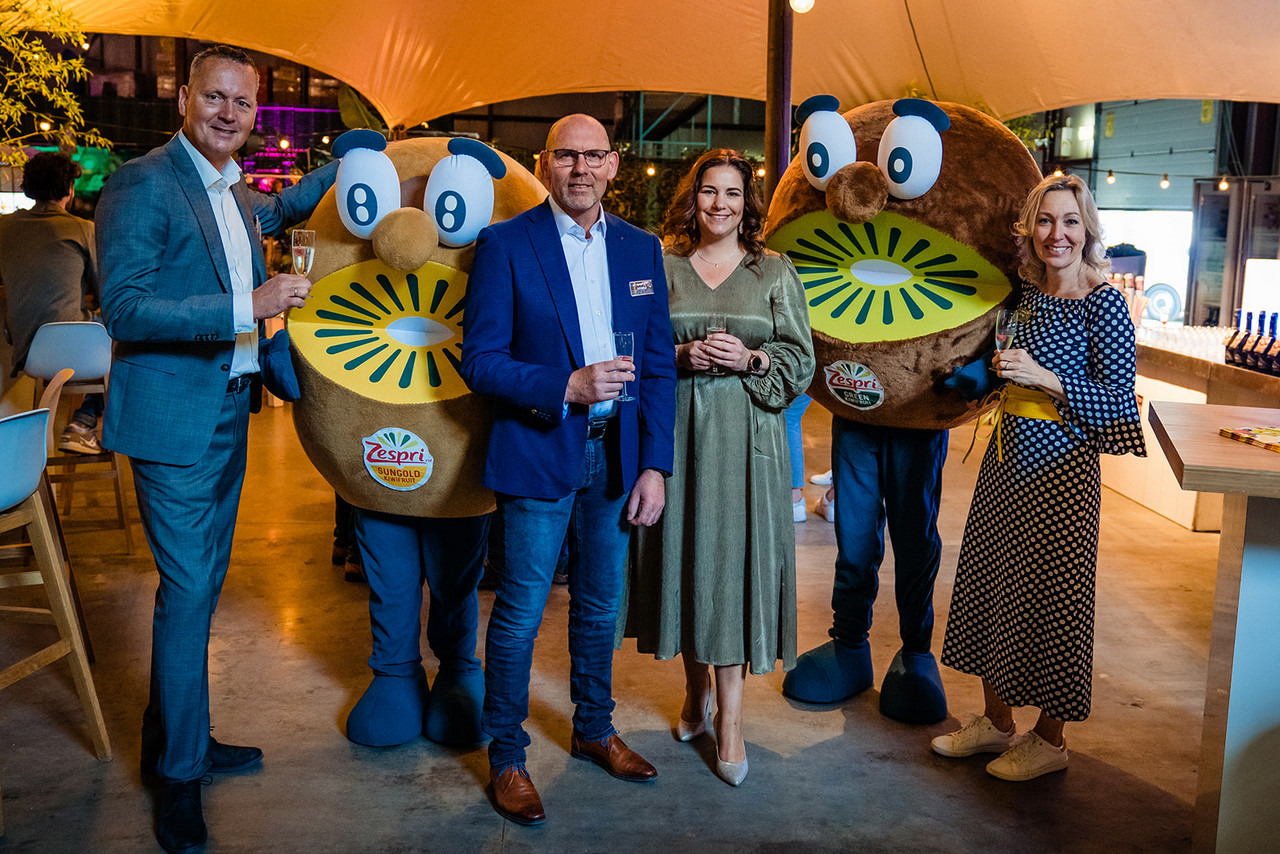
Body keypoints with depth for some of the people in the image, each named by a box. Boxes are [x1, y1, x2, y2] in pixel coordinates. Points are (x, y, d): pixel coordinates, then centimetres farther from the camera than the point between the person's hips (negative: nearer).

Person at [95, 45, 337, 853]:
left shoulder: (238, 195, 12)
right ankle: (180, 773, 11)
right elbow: (125, 309, -19)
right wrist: (248, 306, -26)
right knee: (187, 591, -4)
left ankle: (175, 735, 32)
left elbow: (284, 207, 36)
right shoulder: (141, 184, -13)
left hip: (229, 412, 8)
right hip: (173, 418, -8)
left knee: (204, 583, 16)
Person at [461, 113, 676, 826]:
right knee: (520, 613, 2)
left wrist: (655, 465, 1)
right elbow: (480, 360, -9)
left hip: (617, 454, 4)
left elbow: (659, 365, 7)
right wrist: (566, 387, -21)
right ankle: (507, 757, 21)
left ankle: (594, 730, 36)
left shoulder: (641, 248, 7)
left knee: (601, 606, 16)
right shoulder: (506, 245, -6)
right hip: (539, 452, -4)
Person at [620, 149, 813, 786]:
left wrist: (750, 359, -14)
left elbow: (800, 359, 4)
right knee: (684, 555, 7)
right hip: (677, 430, 1)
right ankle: (697, 687, 29)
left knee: (734, 559, -3)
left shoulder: (774, 271, 5)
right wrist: (683, 355, -11)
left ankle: (729, 717, 6)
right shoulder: (663, 266, 7)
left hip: (745, 435, -1)